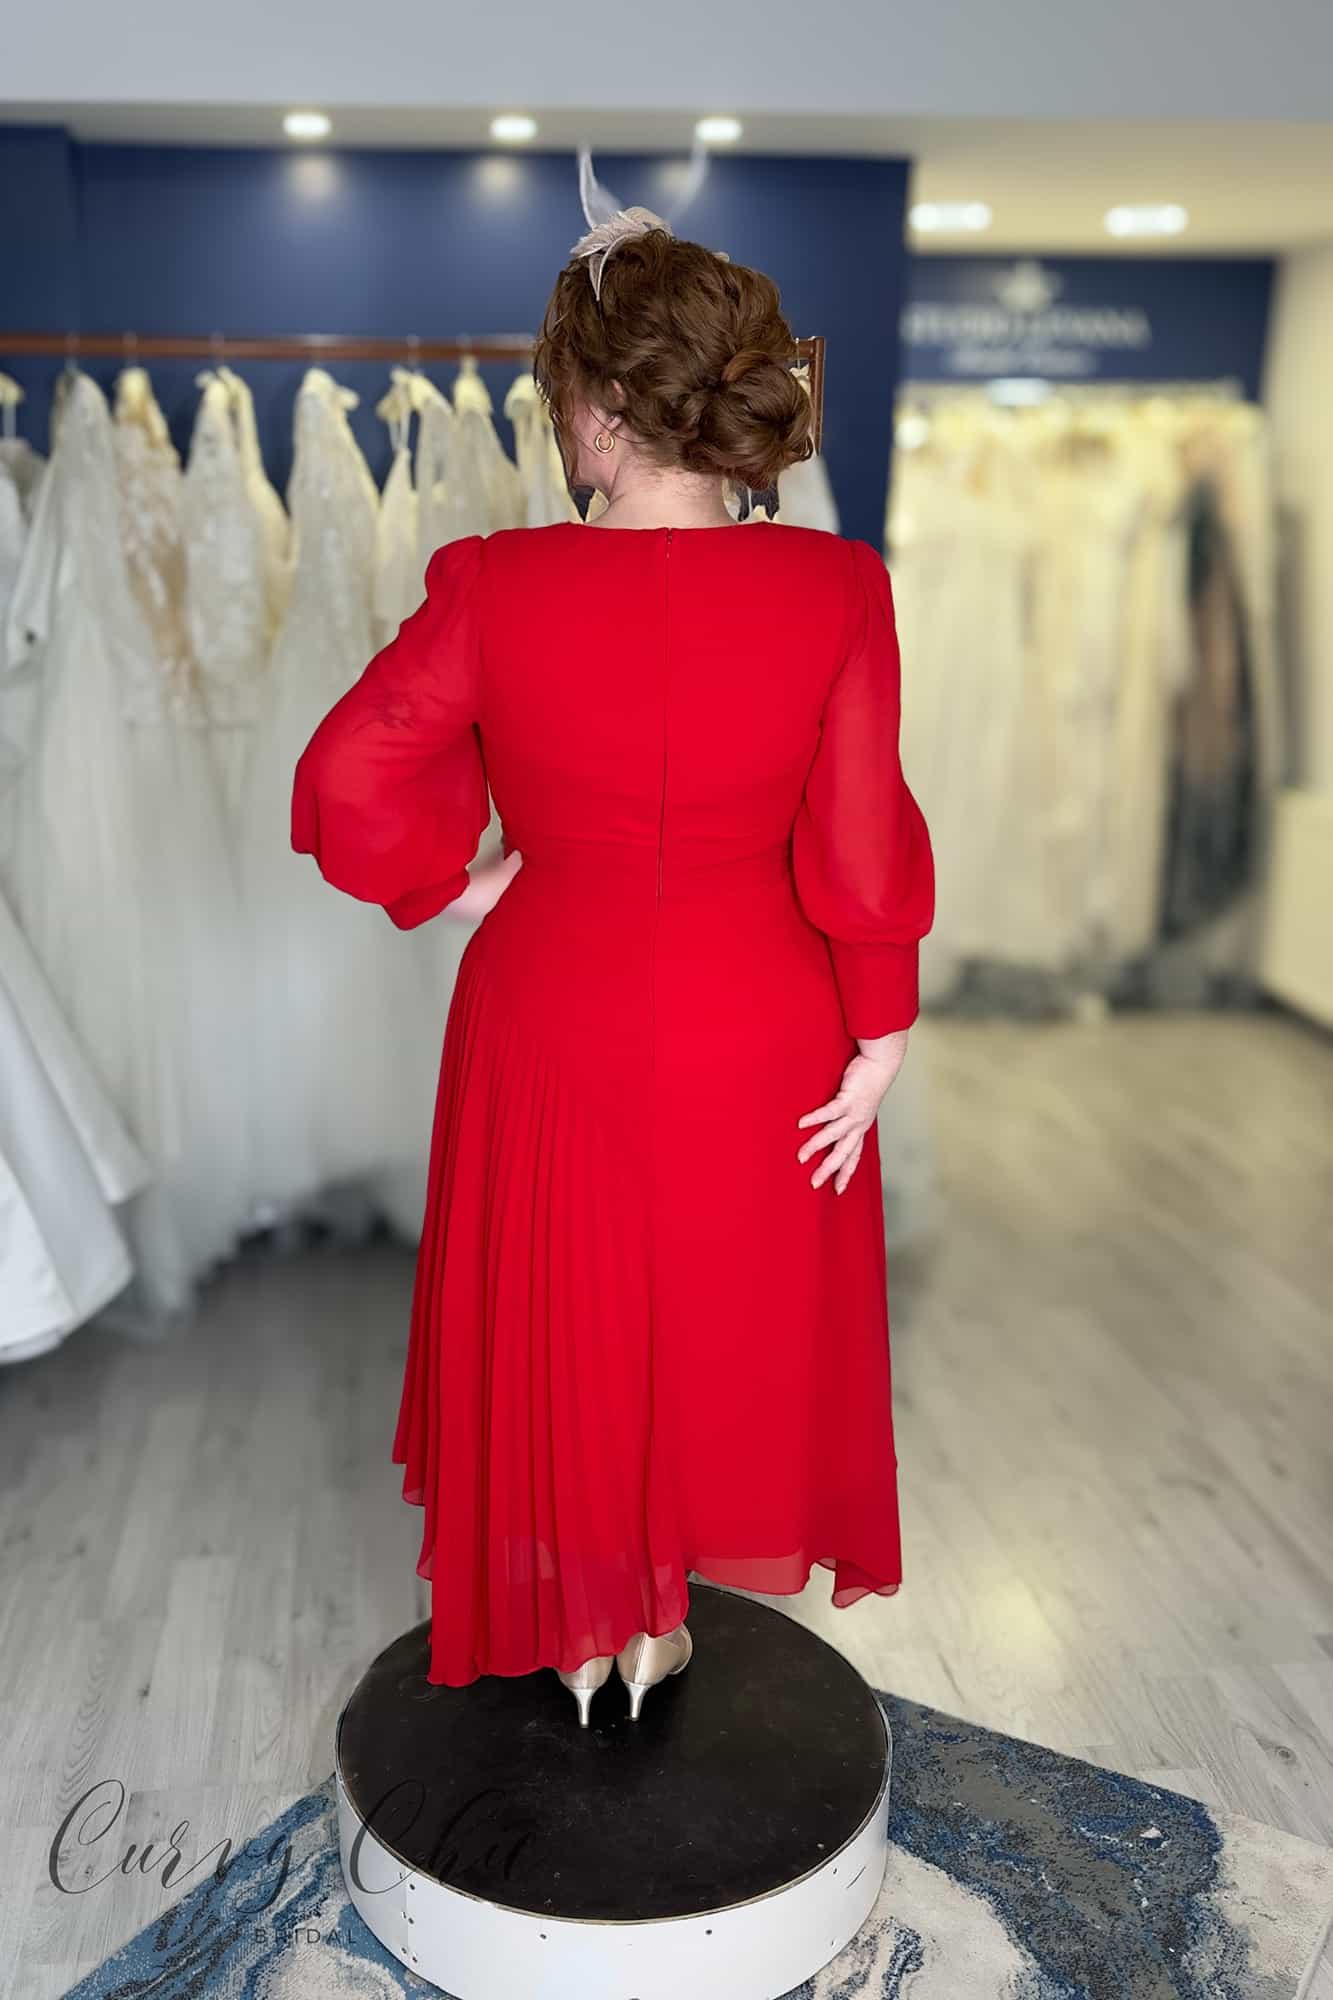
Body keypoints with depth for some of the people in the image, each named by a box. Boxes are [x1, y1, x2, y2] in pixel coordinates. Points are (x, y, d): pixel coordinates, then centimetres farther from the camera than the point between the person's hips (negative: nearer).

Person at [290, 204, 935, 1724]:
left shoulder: (493, 589, -17)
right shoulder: (838, 589, -15)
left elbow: (345, 783, -14)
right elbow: (860, 852, -14)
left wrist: (453, 883, 3)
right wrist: (877, 1037, -3)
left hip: (553, 1030, -1)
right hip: (755, 1047, 1)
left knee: (561, 1327, 21)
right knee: (727, 1327, 23)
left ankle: (576, 1629, 41)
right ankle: (661, 1621, 43)